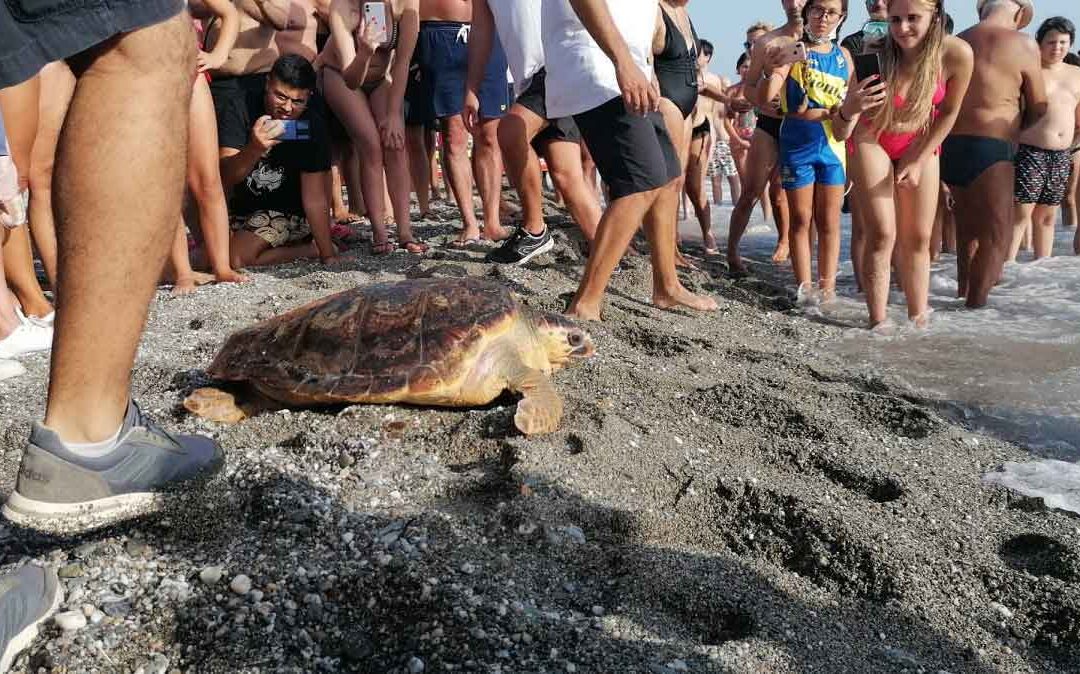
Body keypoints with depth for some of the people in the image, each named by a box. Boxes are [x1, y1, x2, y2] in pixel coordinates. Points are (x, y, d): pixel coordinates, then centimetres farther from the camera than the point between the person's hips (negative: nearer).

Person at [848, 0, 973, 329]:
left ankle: (919, 321, 12)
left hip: (920, 144, 3)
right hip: (873, 141, -2)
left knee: (918, 238, 4)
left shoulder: (956, 54, -20)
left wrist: (920, 161, -6)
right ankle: (878, 324, -4)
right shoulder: (875, 54, -25)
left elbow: (949, 112, -7)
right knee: (882, 234, -10)